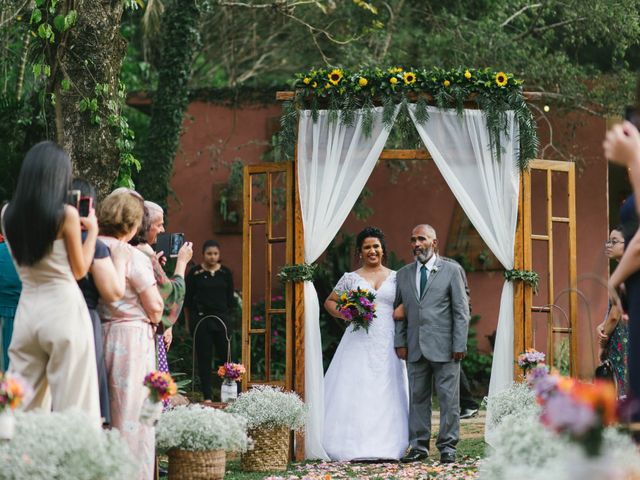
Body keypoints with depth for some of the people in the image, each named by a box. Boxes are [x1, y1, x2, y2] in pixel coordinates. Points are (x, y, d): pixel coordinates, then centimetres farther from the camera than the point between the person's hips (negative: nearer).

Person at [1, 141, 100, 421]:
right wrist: (92, 230, 10)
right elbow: (79, 270, -1)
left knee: (25, 403, 7)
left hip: (27, 311, 5)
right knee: (71, 400, -1)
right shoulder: (66, 215, -8)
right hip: (63, 310, -5)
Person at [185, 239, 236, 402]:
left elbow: (230, 298, 12)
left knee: (224, 355, -3)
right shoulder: (195, 273, 0)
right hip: (200, 319, -1)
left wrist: (229, 317, 8)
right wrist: (189, 321, 5)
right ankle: (207, 396, 5)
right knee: (204, 358, 1)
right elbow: (188, 299, 5)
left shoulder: (226, 273, 7)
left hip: (222, 319, 1)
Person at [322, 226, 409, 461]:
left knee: (387, 392, -2)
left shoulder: (396, 277, 11)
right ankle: (356, 446, -8)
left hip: (387, 343, 1)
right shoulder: (351, 278, 8)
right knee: (355, 391, -8)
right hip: (359, 342, -1)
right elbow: (329, 302, 13)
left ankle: (386, 445, 2)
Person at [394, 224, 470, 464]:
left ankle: (447, 447, 6)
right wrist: (400, 342, 5)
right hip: (415, 349, 4)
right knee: (417, 398, 6)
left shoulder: (452, 271, 2)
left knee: (448, 399, -1)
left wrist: (459, 345, -7)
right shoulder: (403, 274, 13)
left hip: (444, 348, -3)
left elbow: (461, 311, -1)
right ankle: (419, 446, 12)